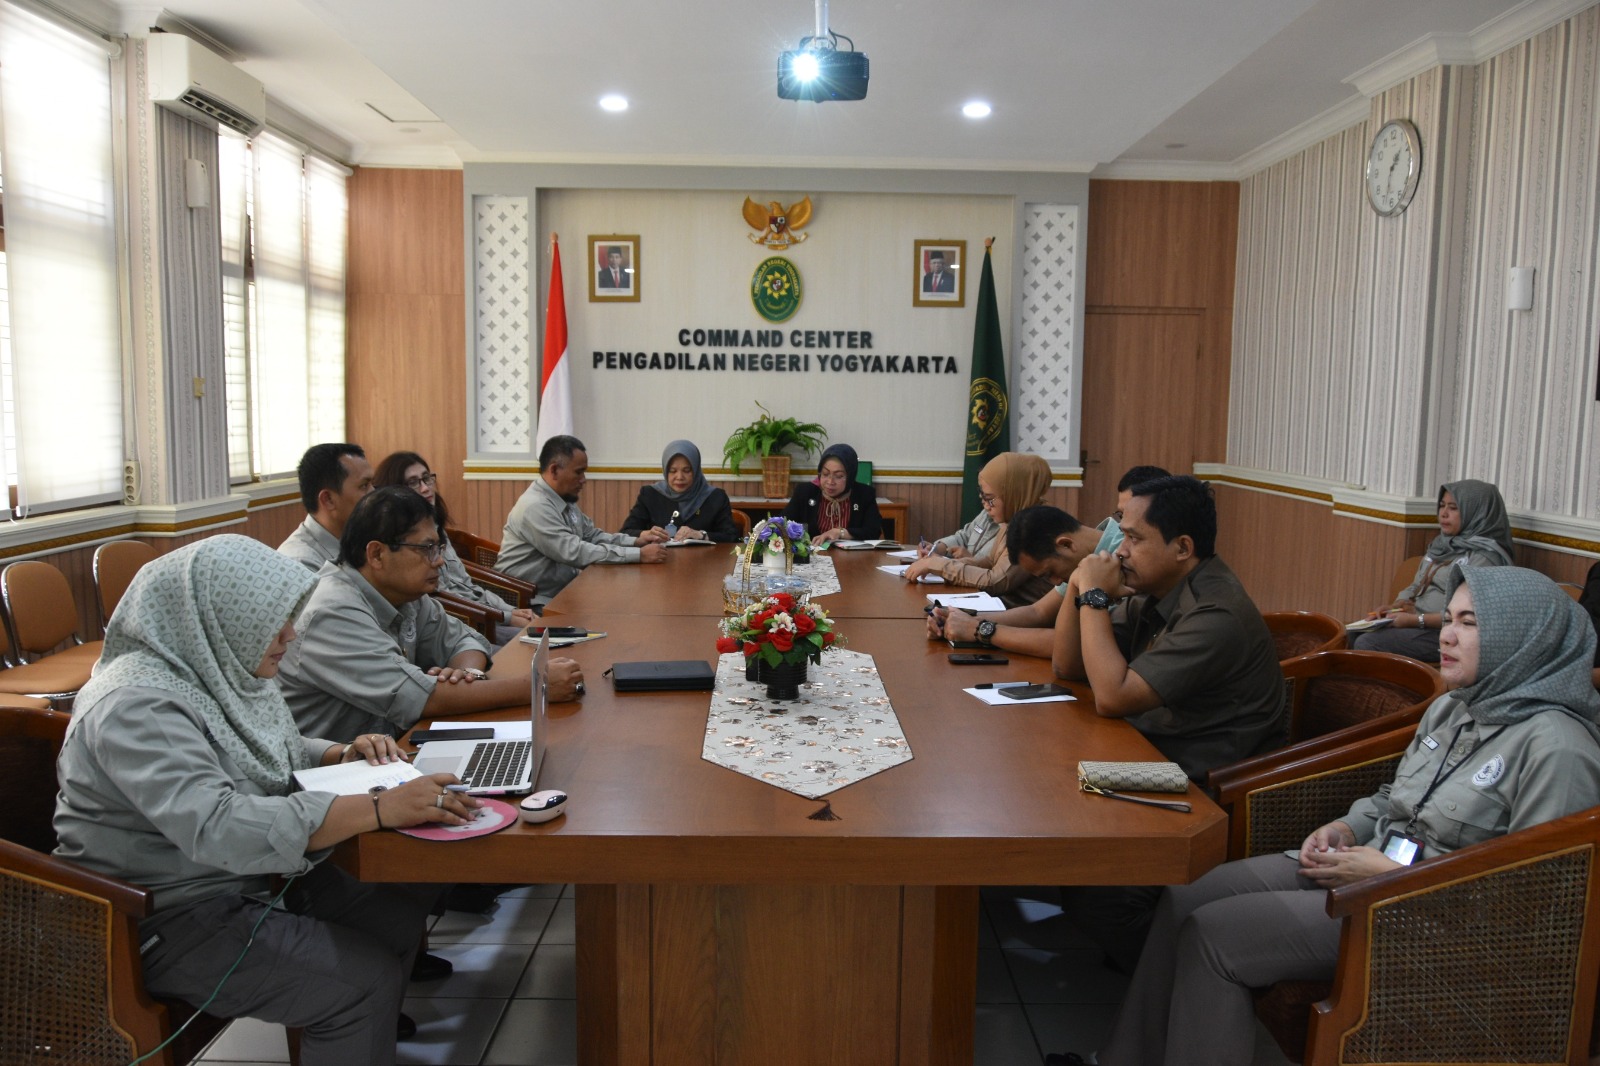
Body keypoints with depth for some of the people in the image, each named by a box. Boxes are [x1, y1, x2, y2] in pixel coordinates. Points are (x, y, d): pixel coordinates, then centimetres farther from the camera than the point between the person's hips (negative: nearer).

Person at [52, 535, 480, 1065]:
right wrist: (380, 809, -42)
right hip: (170, 919, -8)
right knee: (366, 980, -18)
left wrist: (342, 755, -4)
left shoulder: (222, 666, 2)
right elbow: (217, 828, -38)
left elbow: (275, 752, 18)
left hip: (253, 876, 9)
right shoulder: (138, 705, -25)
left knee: (406, 905, 0)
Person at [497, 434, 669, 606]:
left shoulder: (565, 500, 8)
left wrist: (636, 541, -3)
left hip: (562, 591, 9)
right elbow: (575, 552, -25)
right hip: (532, 602, -9)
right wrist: (639, 555, -25)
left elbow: (593, 536, 14)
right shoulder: (535, 507, -21)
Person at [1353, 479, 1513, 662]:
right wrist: (1394, 607, -1)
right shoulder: (1442, 544, 15)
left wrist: (1416, 619, -21)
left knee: (1367, 644, -24)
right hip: (1416, 622, 8)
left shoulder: (1484, 557, -11)